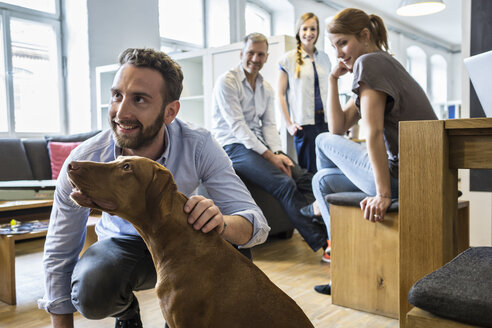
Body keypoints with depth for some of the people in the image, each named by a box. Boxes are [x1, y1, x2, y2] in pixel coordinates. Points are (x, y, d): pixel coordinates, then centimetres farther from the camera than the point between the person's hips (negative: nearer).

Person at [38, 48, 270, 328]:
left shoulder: (199, 147, -26)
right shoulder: (83, 161, -25)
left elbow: (256, 224, -27)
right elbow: (59, 253, -12)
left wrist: (220, 222, -50)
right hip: (123, 243, 0)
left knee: (231, 237, -30)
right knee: (91, 294, -32)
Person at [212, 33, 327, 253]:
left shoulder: (266, 88, 16)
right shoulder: (227, 82, -6)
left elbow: (269, 125, 11)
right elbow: (237, 126, -15)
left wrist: (278, 152, -10)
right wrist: (269, 156, -20)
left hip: (260, 145, 8)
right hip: (233, 147, -7)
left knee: (305, 179, -15)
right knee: (285, 184, -27)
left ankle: (328, 230, -19)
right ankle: (320, 241, -23)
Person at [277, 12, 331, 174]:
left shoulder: (324, 58, 14)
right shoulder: (289, 58, 1)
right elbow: (280, 94, 0)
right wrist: (288, 124, -7)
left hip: (326, 121, 4)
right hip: (304, 124, -4)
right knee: (310, 171, -2)